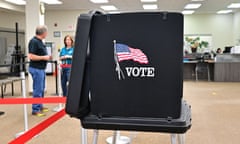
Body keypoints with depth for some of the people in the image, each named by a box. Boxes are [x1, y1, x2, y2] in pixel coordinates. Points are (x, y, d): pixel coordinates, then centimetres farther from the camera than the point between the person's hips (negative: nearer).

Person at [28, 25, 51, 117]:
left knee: (41, 89, 16)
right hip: (36, 69, -10)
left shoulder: (40, 41, 13)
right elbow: (31, 56, -24)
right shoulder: (34, 41, -17)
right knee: (38, 90, -4)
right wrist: (44, 57, -17)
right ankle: (35, 110, 5)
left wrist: (46, 57, 9)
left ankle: (40, 106, 27)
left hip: (41, 68, 10)